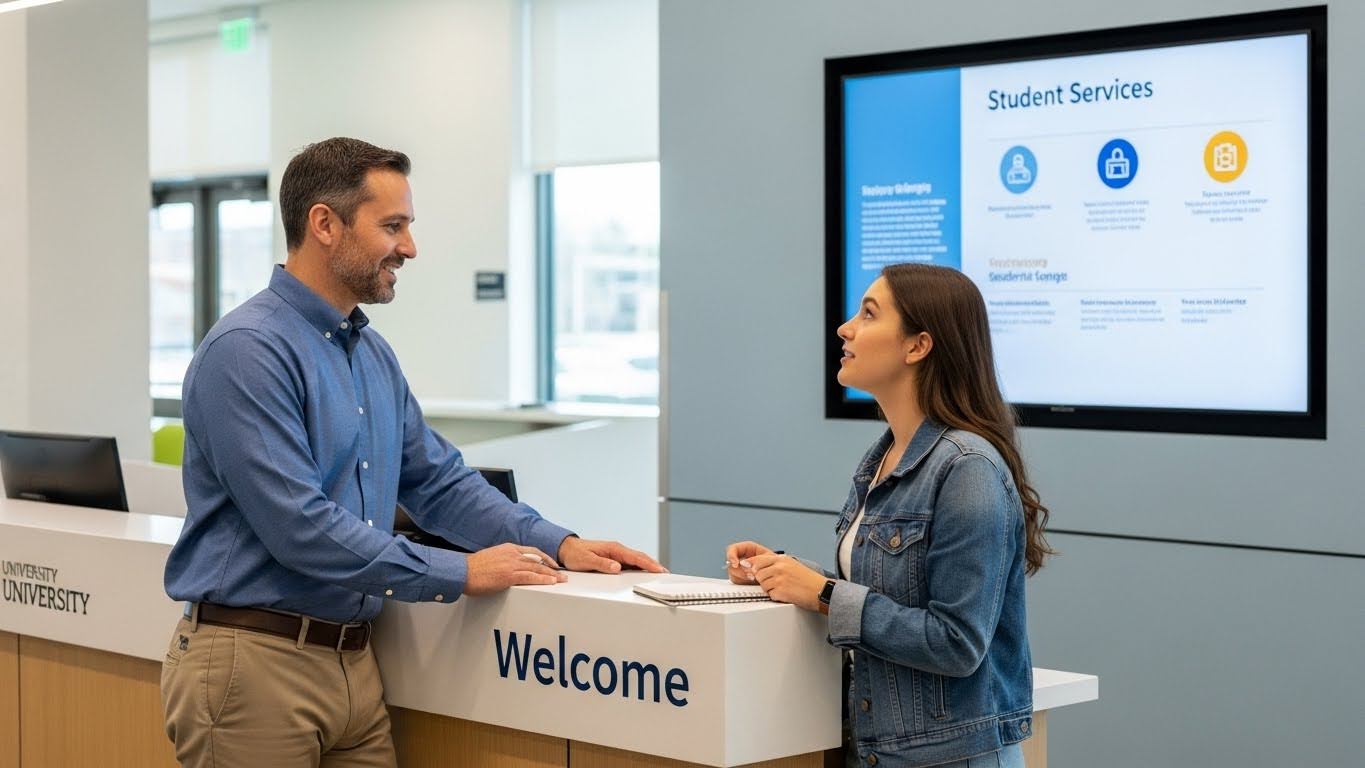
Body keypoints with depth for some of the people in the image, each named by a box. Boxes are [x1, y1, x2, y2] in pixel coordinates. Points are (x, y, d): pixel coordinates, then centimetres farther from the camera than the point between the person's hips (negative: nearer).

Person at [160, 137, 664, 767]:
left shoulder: (373, 355, 13)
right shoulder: (246, 350, -16)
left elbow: (440, 483, 20)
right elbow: (299, 526, -23)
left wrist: (558, 544, 5)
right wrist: (462, 573, -17)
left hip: (354, 662, 8)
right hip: (252, 661, -8)